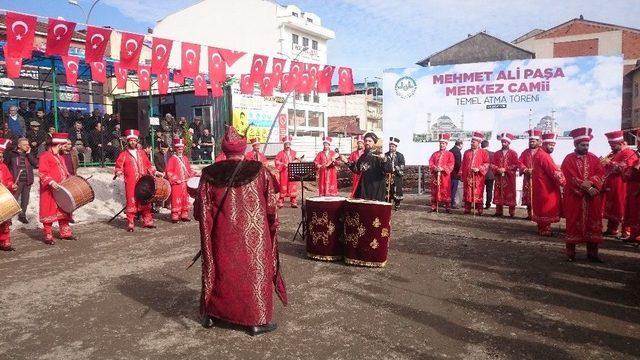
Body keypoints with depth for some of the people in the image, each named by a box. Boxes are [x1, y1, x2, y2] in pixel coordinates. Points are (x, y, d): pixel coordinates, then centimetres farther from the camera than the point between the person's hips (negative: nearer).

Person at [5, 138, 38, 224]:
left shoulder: (29, 153, 9)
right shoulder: (12, 154, -1)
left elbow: (36, 164, -4)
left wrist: (28, 154, -9)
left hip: (27, 181, 4)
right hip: (17, 181, -4)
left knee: (25, 199, 11)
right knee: (13, 199, -4)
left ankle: (22, 215, 23)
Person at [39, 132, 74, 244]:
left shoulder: (59, 157, 18)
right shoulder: (45, 156, -9)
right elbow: (43, 173, -18)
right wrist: (51, 182, -29)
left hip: (62, 190, 9)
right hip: (50, 191, -8)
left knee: (64, 211, 13)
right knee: (49, 212, -3)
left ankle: (65, 233, 21)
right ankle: (48, 236, 3)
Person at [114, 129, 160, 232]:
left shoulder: (142, 153, 15)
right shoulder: (123, 155, 3)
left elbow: (148, 165, 20)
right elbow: (118, 167, 2)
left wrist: (156, 172, 10)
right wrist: (119, 173, -18)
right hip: (131, 184, -4)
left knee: (145, 202, 8)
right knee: (131, 203, -3)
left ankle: (148, 221, 16)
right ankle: (130, 224, 3)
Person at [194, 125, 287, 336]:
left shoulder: (210, 174, -5)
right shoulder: (259, 171, -9)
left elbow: (200, 211, -1)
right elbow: (272, 207, -5)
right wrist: (271, 227, 12)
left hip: (221, 236, 2)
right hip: (253, 235, -2)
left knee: (220, 270, 19)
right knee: (254, 271, 10)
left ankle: (210, 314, 32)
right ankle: (257, 320, 16)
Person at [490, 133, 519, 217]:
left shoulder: (513, 153, 2)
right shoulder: (497, 153, 13)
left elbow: (516, 165, -5)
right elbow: (492, 164, 9)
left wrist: (505, 169, -15)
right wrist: (497, 169, -11)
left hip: (509, 178, -3)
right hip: (499, 178, 3)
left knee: (510, 195, -2)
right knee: (498, 195, 3)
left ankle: (512, 213, 2)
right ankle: (499, 212, 9)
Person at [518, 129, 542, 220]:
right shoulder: (526, 152, 14)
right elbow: (520, 162, 9)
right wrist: (526, 170, -8)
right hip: (527, 178, 4)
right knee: (527, 197, 5)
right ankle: (529, 215, 13)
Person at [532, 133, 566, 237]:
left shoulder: (538, 154, 13)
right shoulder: (544, 156, -19)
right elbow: (555, 173, -22)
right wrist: (565, 183, -15)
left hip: (541, 187, 10)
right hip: (546, 189, -10)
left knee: (542, 210, 17)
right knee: (547, 210, -2)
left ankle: (541, 228, 25)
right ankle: (545, 231, 5)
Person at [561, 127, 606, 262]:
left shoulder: (594, 158, 10)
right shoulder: (569, 159, -3)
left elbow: (601, 174, 0)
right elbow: (572, 178, -12)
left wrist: (590, 182, -18)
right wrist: (587, 188, -17)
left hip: (592, 198, 4)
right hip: (574, 197, -4)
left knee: (593, 225, 6)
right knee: (573, 224, 2)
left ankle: (592, 253, 15)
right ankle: (570, 253, 10)